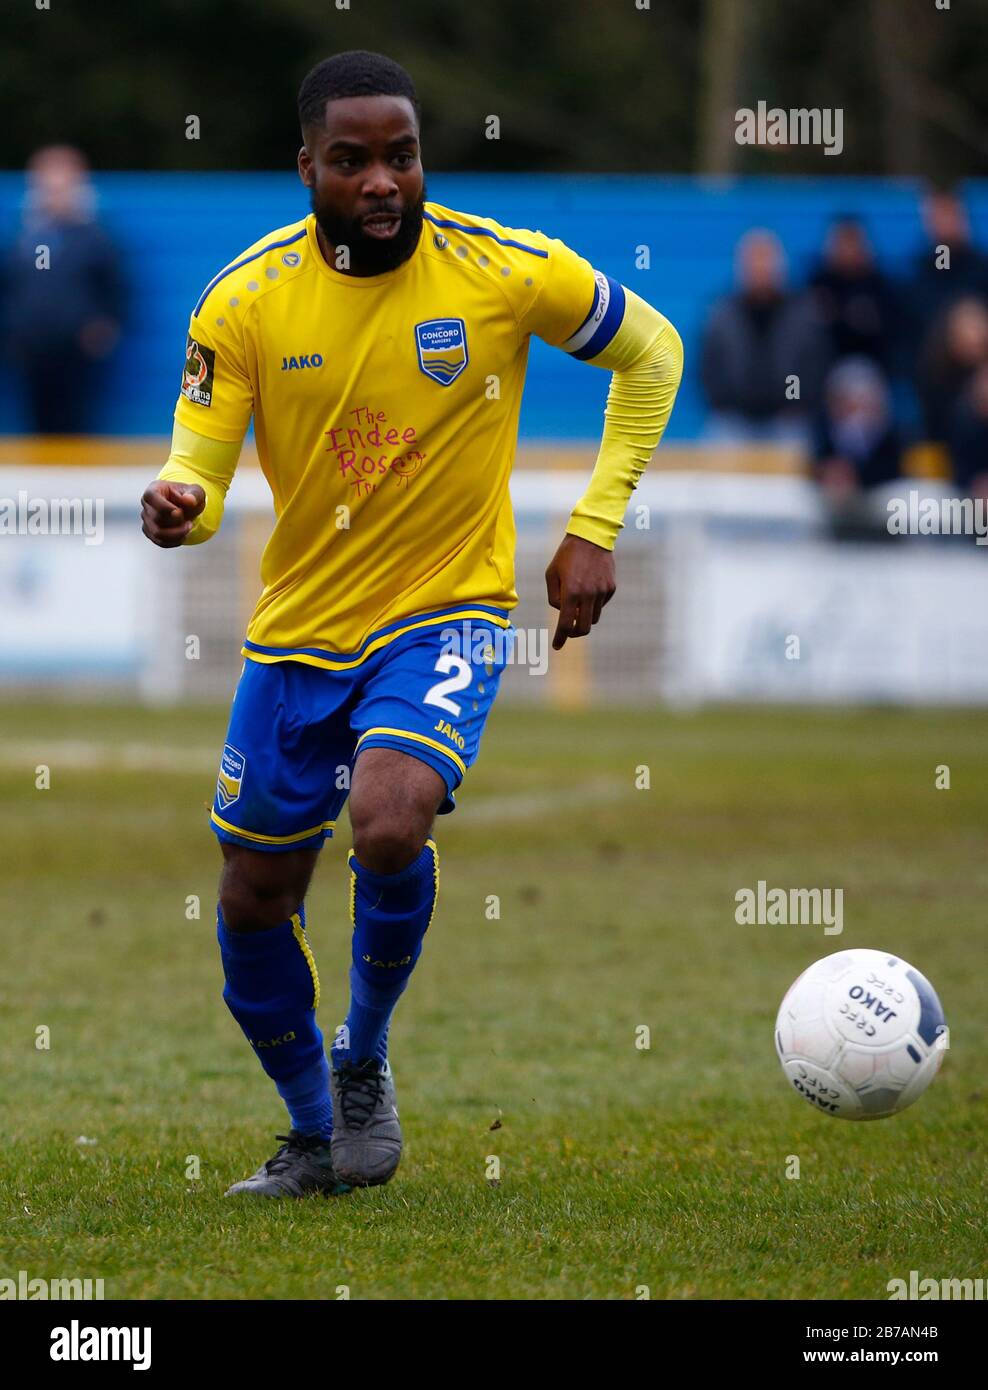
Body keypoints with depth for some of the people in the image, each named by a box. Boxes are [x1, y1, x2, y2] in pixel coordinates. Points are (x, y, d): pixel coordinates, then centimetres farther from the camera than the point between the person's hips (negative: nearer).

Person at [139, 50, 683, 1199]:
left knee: (389, 826, -29)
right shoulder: (244, 297, -10)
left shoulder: (505, 271, -13)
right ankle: (316, 1135, 34)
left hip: (446, 612, -3)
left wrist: (594, 530, -2)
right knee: (252, 906, 9)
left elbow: (650, 353, 4)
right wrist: (179, 504, -32)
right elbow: (200, 463, -7)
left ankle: (364, 1060, -1)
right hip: (297, 626, 3)